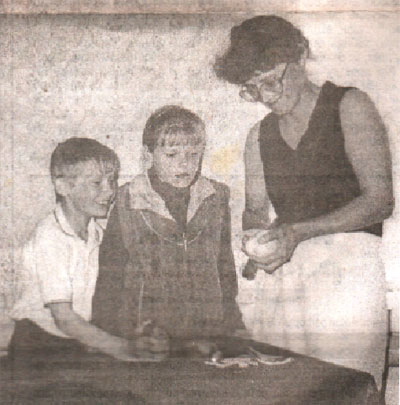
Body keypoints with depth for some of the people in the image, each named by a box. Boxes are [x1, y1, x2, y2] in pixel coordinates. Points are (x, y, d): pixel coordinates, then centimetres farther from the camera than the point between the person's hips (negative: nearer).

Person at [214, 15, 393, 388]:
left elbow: (380, 199, -7)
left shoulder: (349, 106, 2)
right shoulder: (259, 135, 18)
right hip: (280, 271, 5)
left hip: (346, 263, -4)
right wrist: (255, 239, -3)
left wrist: (299, 231, -16)